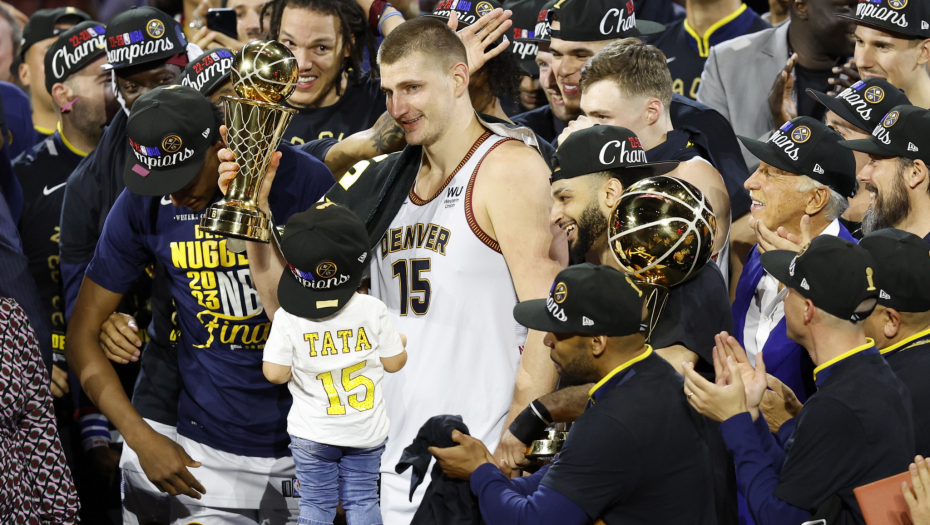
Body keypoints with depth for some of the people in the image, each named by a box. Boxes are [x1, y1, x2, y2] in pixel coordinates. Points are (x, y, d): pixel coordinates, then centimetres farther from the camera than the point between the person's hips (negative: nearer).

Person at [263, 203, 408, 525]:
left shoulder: (287, 318, -15)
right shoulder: (373, 311, -12)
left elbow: (275, 374, -14)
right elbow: (394, 363, -4)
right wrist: (400, 344, 18)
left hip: (312, 433, -1)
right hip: (367, 432, 1)